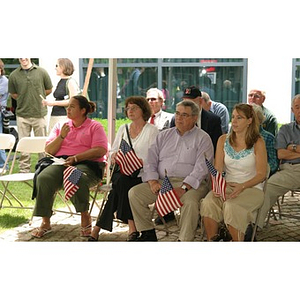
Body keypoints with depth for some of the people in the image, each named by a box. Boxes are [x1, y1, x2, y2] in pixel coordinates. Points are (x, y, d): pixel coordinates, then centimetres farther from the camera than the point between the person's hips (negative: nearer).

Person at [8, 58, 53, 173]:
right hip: (22, 114, 1)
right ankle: (24, 171, 14)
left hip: (40, 113, -1)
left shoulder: (41, 72, 0)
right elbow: (13, 94, 13)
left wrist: (38, 98, 10)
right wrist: (23, 100, 6)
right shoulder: (14, 75, 2)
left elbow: (49, 90, 11)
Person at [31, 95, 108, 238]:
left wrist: (76, 157, -15)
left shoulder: (94, 126, 10)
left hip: (86, 164, -3)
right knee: (43, 178, -29)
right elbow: (49, 151, 16)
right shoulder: (60, 126, 23)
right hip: (61, 163, 4)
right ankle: (45, 222, -20)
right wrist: (61, 136, -1)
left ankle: (85, 216, -17)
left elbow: (101, 150, -5)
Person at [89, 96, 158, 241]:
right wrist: (114, 156, -3)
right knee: (120, 181, -31)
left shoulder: (152, 130, 3)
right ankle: (132, 227, -32)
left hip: (141, 174, -4)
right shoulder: (123, 129, 21)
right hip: (121, 172, 4)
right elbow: (112, 151, 21)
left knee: (121, 182, -32)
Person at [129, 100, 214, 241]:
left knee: (190, 202, -36)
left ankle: (185, 241, -22)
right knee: (134, 193, -15)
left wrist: (183, 188, -21)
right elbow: (150, 160, 12)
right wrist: (152, 181, -7)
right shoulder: (164, 135, 19)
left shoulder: (203, 138, 5)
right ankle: (148, 233, -5)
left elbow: (201, 168, -8)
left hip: (190, 184, -4)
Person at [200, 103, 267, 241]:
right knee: (208, 203, -28)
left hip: (251, 189, -3)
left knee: (231, 206, -34)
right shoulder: (223, 140, 10)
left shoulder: (257, 142, -2)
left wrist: (242, 186, -23)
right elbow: (217, 169, 4)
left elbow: (261, 174, -6)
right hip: (227, 187, 3)